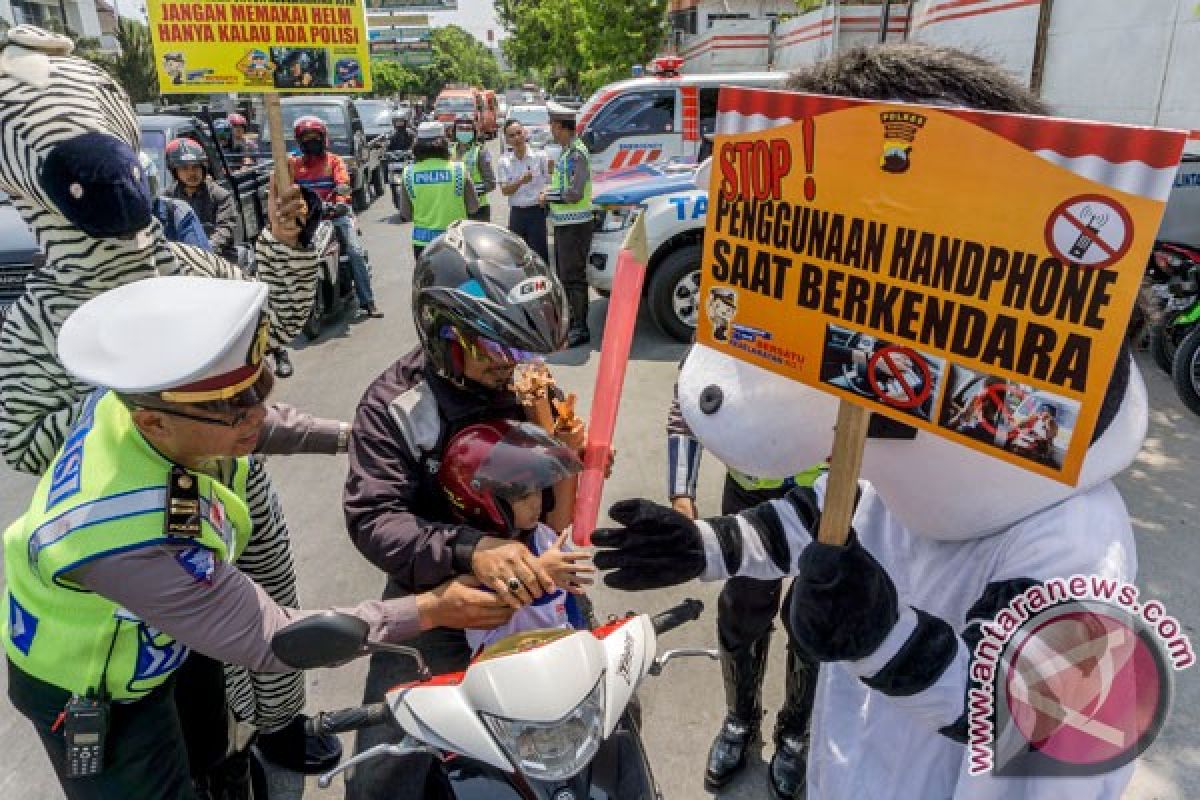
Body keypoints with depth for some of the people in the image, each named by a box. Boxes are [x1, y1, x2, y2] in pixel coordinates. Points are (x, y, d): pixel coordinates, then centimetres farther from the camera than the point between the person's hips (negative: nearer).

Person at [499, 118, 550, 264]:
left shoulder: (539, 157, -1)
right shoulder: (504, 162, 4)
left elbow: (550, 182, 2)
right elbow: (505, 191, -2)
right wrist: (521, 181, -19)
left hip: (536, 211, -3)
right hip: (516, 213, 3)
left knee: (539, 252, -3)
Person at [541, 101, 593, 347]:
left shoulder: (577, 152, -16)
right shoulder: (565, 151, 14)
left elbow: (575, 193, -23)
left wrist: (548, 196, -10)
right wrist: (549, 194, 8)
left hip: (575, 224, -10)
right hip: (563, 223, 10)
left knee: (574, 277, -7)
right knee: (563, 275, 18)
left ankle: (580, 329, -1)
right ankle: (568, 321, 30)